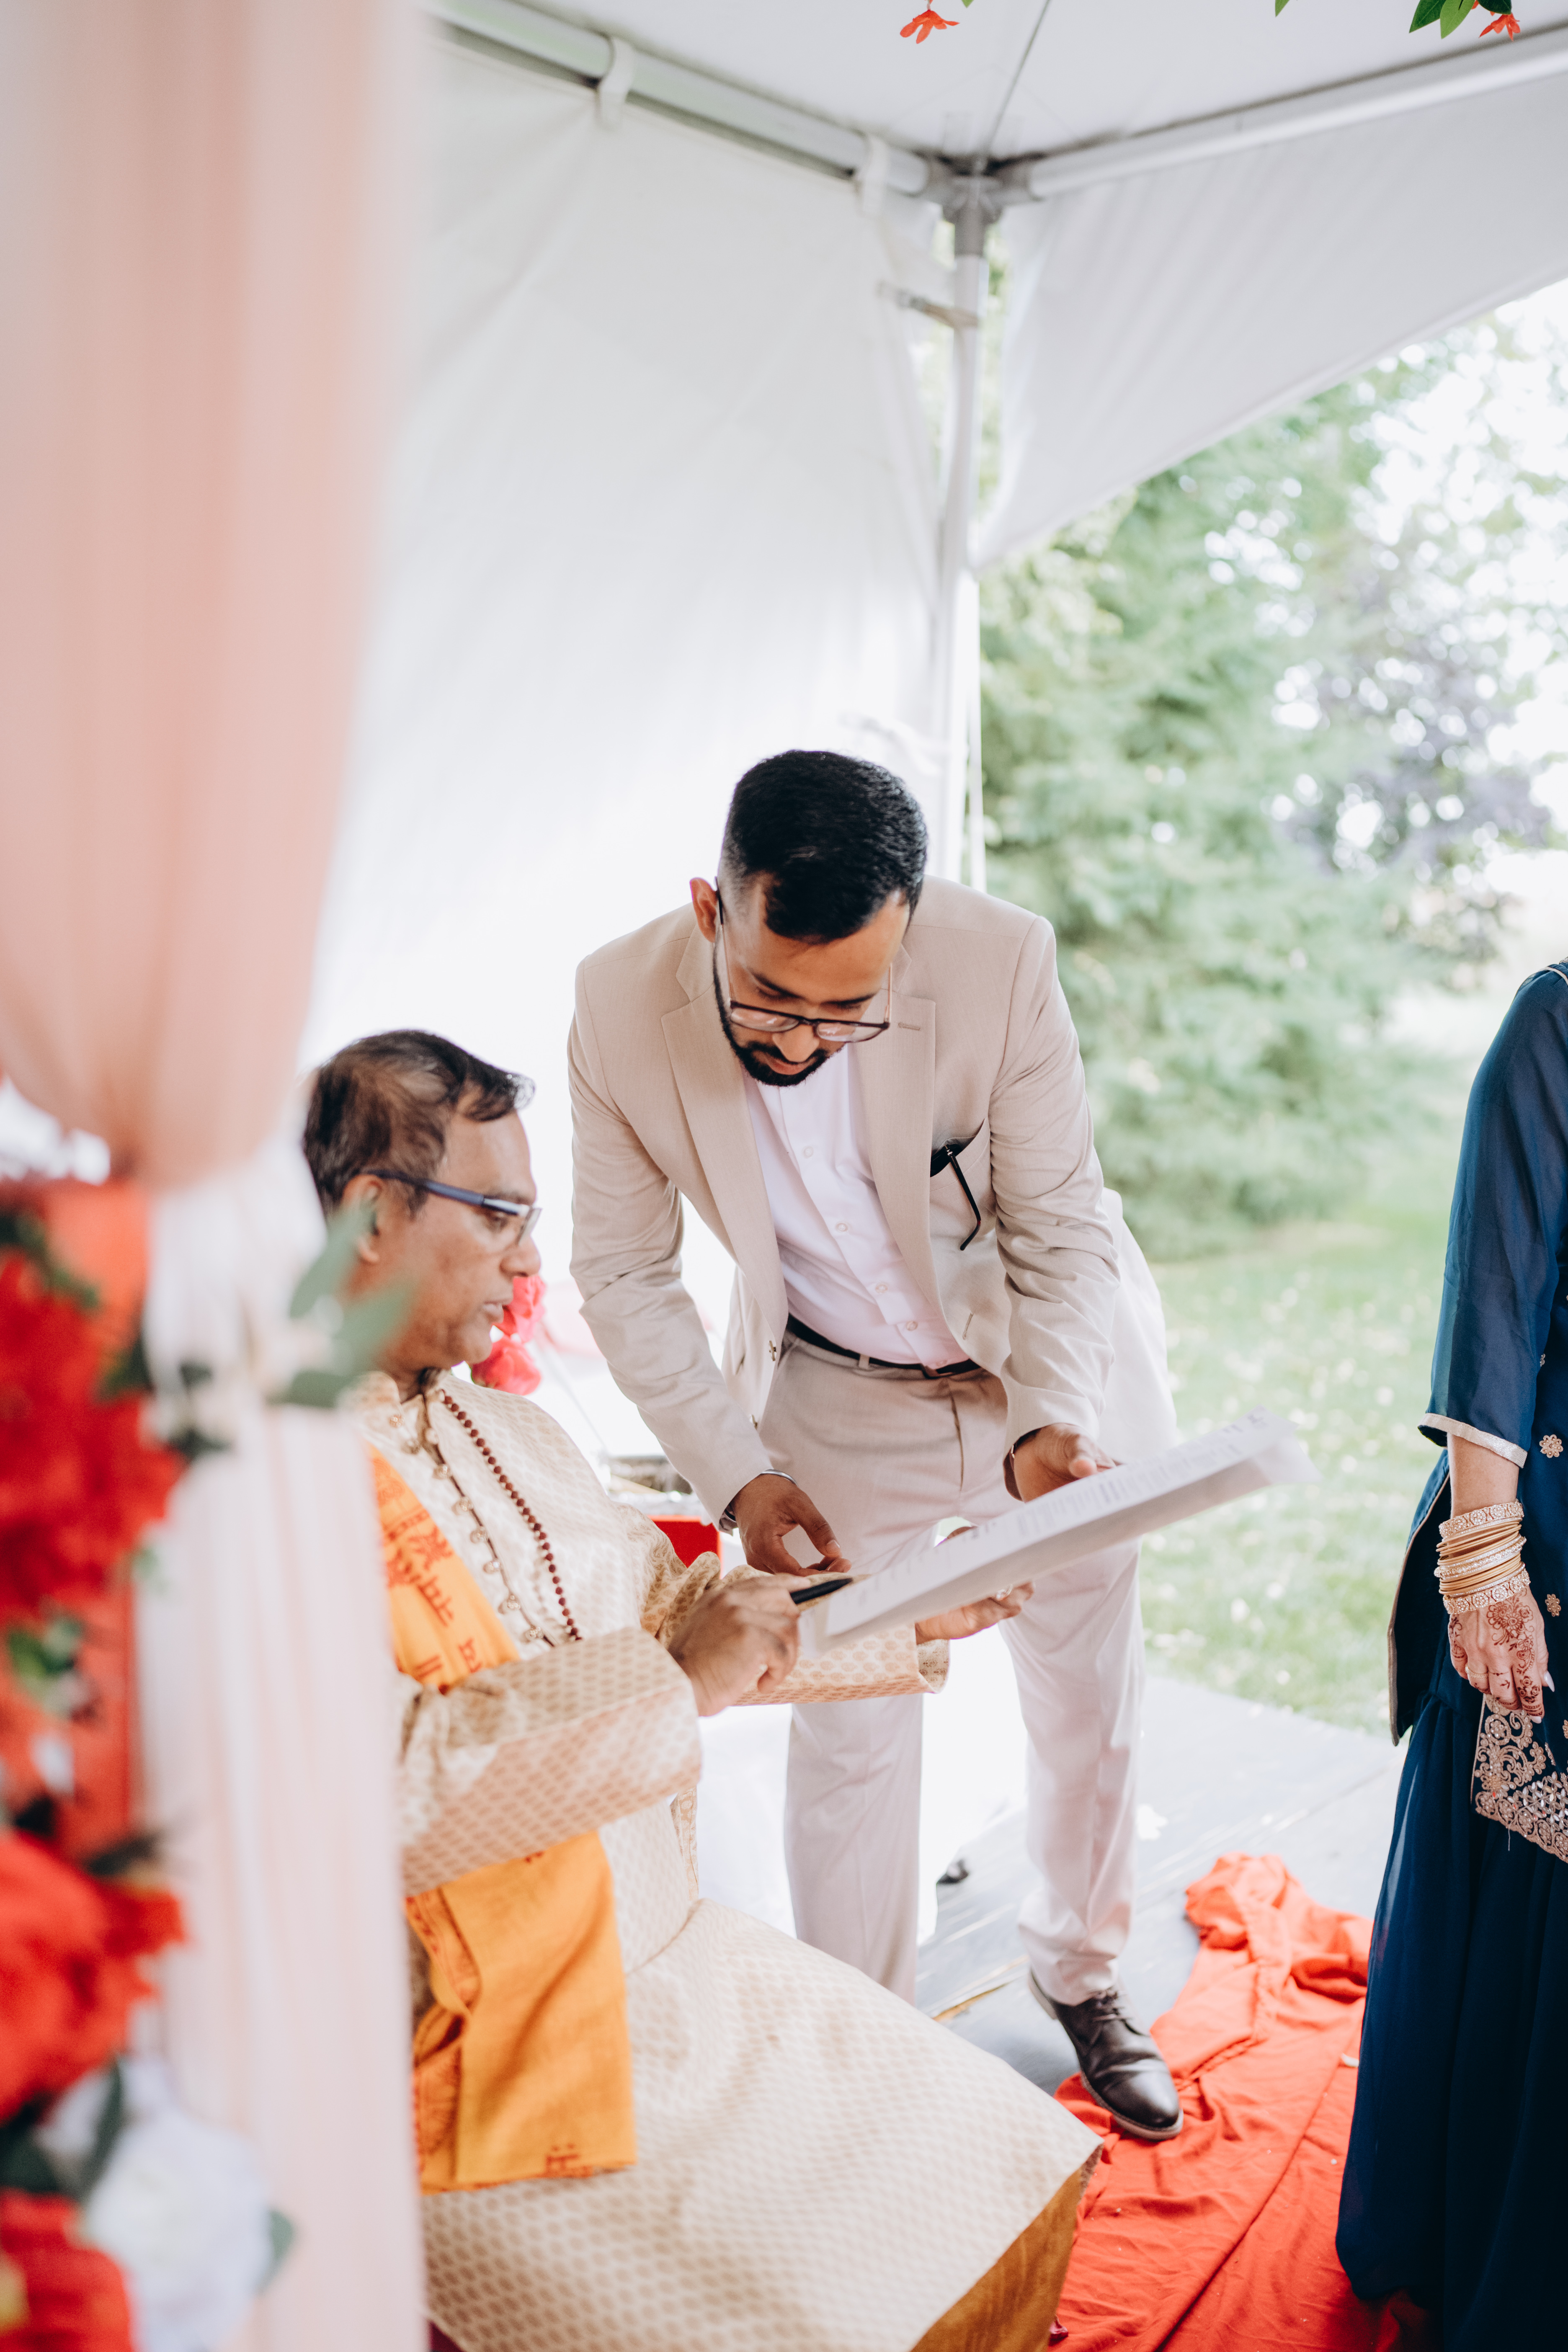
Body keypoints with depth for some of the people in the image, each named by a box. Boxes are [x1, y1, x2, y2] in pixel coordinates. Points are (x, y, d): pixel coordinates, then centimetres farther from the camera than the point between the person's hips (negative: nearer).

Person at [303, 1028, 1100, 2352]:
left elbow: (655, 1606, 14)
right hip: (477, 2065, -8)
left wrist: (908, 1612, 8)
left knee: (1016, 2182, 4)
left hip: (652, 1954, 8)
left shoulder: (480, 1417, 9)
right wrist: (674, 1682, -28)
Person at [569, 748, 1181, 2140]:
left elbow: (1058, 1232, -17)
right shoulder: (623, 1006, -25)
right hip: (839, 1405, 0)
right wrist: (737, 1473, -21)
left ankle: (1081, 1970, 44)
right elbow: (626, 1276, -12)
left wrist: (1047, 1429, -31)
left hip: (1057, 1373, 0)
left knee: (1092, 1697, 16)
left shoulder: (1001, 960, -30)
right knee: (849, 1730, 9)